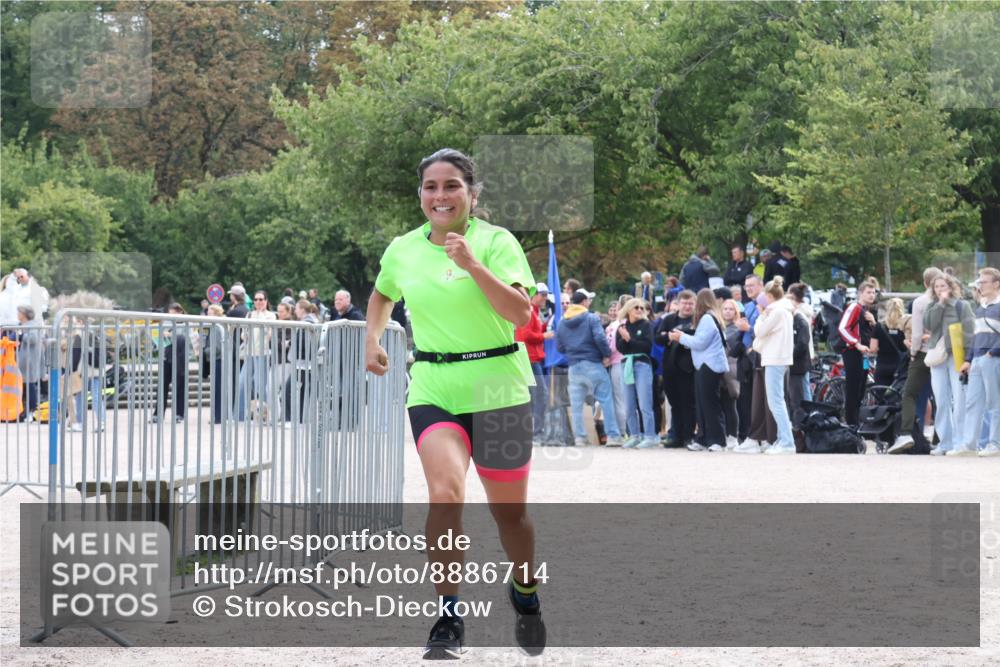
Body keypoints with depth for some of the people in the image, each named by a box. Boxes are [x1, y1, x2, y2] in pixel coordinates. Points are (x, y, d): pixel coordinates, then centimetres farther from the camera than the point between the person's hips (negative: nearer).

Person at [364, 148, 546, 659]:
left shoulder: (495, 241, -6)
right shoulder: (402, 250, 6)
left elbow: (521, 313, -19)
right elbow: (382, 295, 28)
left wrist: (472, 264, -26)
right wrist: (372, 340, 13)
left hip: (497, 388, -1)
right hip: (433, 388, 2)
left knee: (508, 510, 9)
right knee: (445, 493, -22)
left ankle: (525, 595, 38)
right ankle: (448, 620, -14)